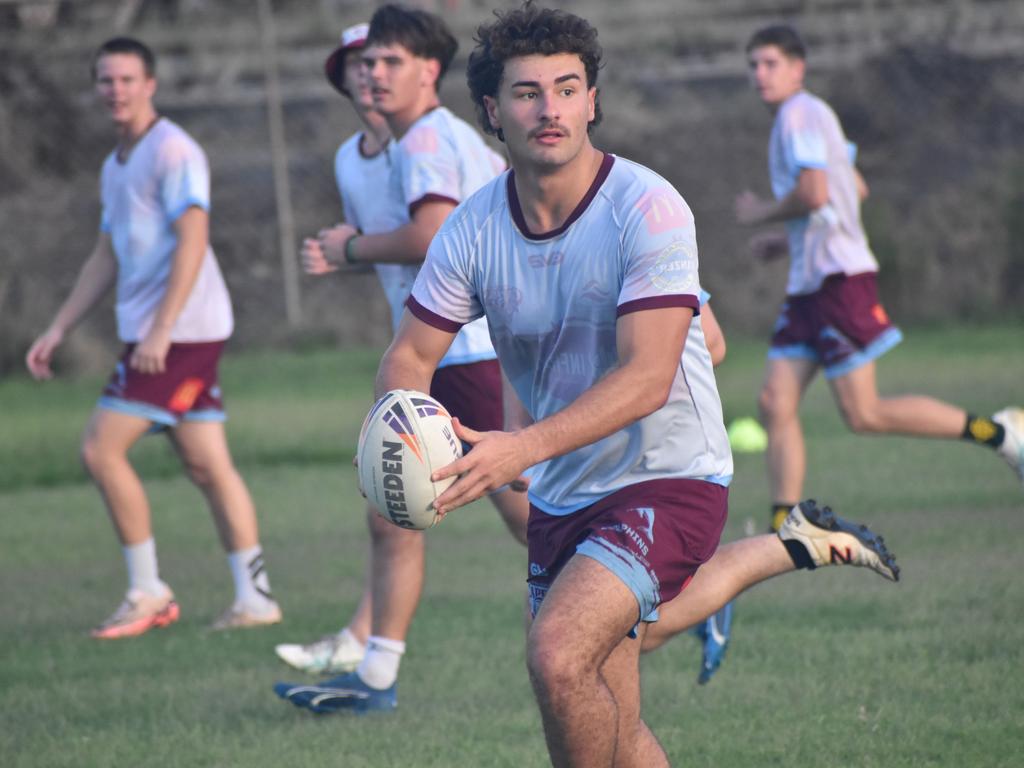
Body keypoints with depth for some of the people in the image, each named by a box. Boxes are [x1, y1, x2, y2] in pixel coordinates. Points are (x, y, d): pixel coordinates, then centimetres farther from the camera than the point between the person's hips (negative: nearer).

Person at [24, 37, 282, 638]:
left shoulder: (173, 151, -10)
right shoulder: (116, 166, 19)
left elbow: (192, 241, -18)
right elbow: (106, 260, 26)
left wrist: (160, 331, -24)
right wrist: (58, 330, 21)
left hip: (179, 331, -9)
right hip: (153, 334, 9)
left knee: (103, 450, -9)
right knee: (208, 464, 6)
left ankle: (149, 593, -3)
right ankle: (255, 596, 5)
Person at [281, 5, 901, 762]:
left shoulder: (649, 209, -18)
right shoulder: (473, 227, -3)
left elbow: (646, 379, -25)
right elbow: (411, 354, 2)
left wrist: (523, 446, -37)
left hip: (665, 479, -6)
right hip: (561, 499, 6)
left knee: (558, 657, -27)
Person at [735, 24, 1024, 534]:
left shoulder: (801, 113, -10)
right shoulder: (802, 118, 21)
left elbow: (814, 193, -22)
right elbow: (856, 189, 30)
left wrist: (760, 214, -5)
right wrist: (786, 240, 26)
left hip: (839, 276, -10)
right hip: (808, 282, 10)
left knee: (864, 415, -9)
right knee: (775, 402, -1)